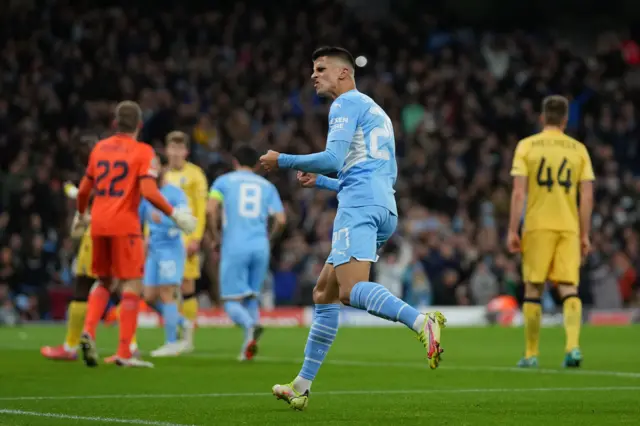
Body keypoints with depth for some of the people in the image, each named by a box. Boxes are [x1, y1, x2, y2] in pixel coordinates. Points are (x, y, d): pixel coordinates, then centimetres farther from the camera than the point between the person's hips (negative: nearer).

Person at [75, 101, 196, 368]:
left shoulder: (99, 148, 11)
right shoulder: (143, 152, -4)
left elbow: (84, 190, 14)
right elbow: (149, 192, -16)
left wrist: (81, 214, 32)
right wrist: (174, 214, -6)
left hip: (98, 225, 5)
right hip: (125, 226, -5)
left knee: (103, 282, 20)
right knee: (132, 286, 0)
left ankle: (88, 331, -1)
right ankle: (124, 353, -5)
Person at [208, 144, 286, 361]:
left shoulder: (224, 181, 8)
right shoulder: (267, 185, 15)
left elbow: (211, 209, -8)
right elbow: (281, 219, 5)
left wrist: (215, 237, 4)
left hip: (235, 247, -3)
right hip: (260, 246, 3)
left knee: (231, 301, -1)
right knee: (252, 298, 15)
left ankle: (250, 326, -31)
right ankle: (248, 346, 1)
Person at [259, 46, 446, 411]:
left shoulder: (347, 103, 2)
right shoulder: (376, 112, 31)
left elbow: (333, 159, -12)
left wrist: (284, 161, 1)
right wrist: (321, 182, 40)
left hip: (360, 204, -10)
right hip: (384, 207, 10)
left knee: (351, 289, -26)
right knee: (325, 293, 13)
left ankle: (422, 322, -48)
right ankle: (302, 386, 15)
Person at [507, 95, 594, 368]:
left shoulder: (526, 146, 1)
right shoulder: (578, 149, 6)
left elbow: (519, 192, -5)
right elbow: (587, 196, 3)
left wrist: (512, 231, -2)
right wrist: (585, 235, 9)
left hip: (537, 226, -1)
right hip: (568, 227, 1)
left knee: (533, 289, 7)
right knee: (569, 288, 0)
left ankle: (531, 354, 10)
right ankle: (573, 346, -18)